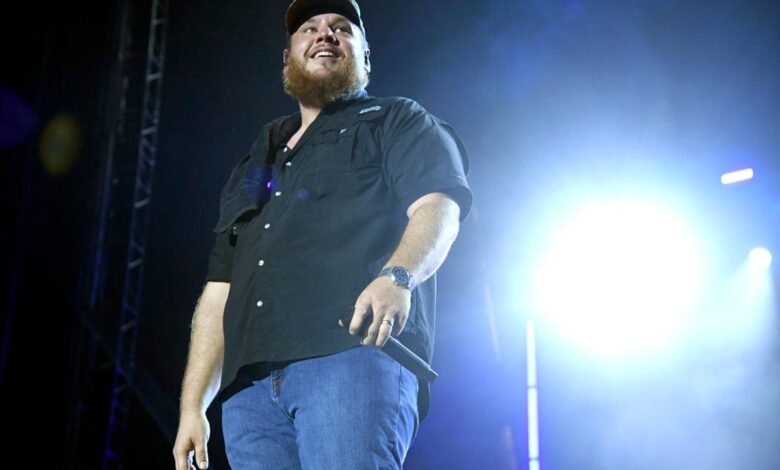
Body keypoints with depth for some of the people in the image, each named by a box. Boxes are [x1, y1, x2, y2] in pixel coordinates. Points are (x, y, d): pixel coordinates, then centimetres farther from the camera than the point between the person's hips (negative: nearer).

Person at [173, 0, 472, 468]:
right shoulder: (255, 165, 31)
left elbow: (438, 206, -4)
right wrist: (192, 406, 17)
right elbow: (221, 288, 27)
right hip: (249, 384, 6)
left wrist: (396, 276, -27)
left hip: (353, 357, -5)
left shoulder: (398, 124, 16)